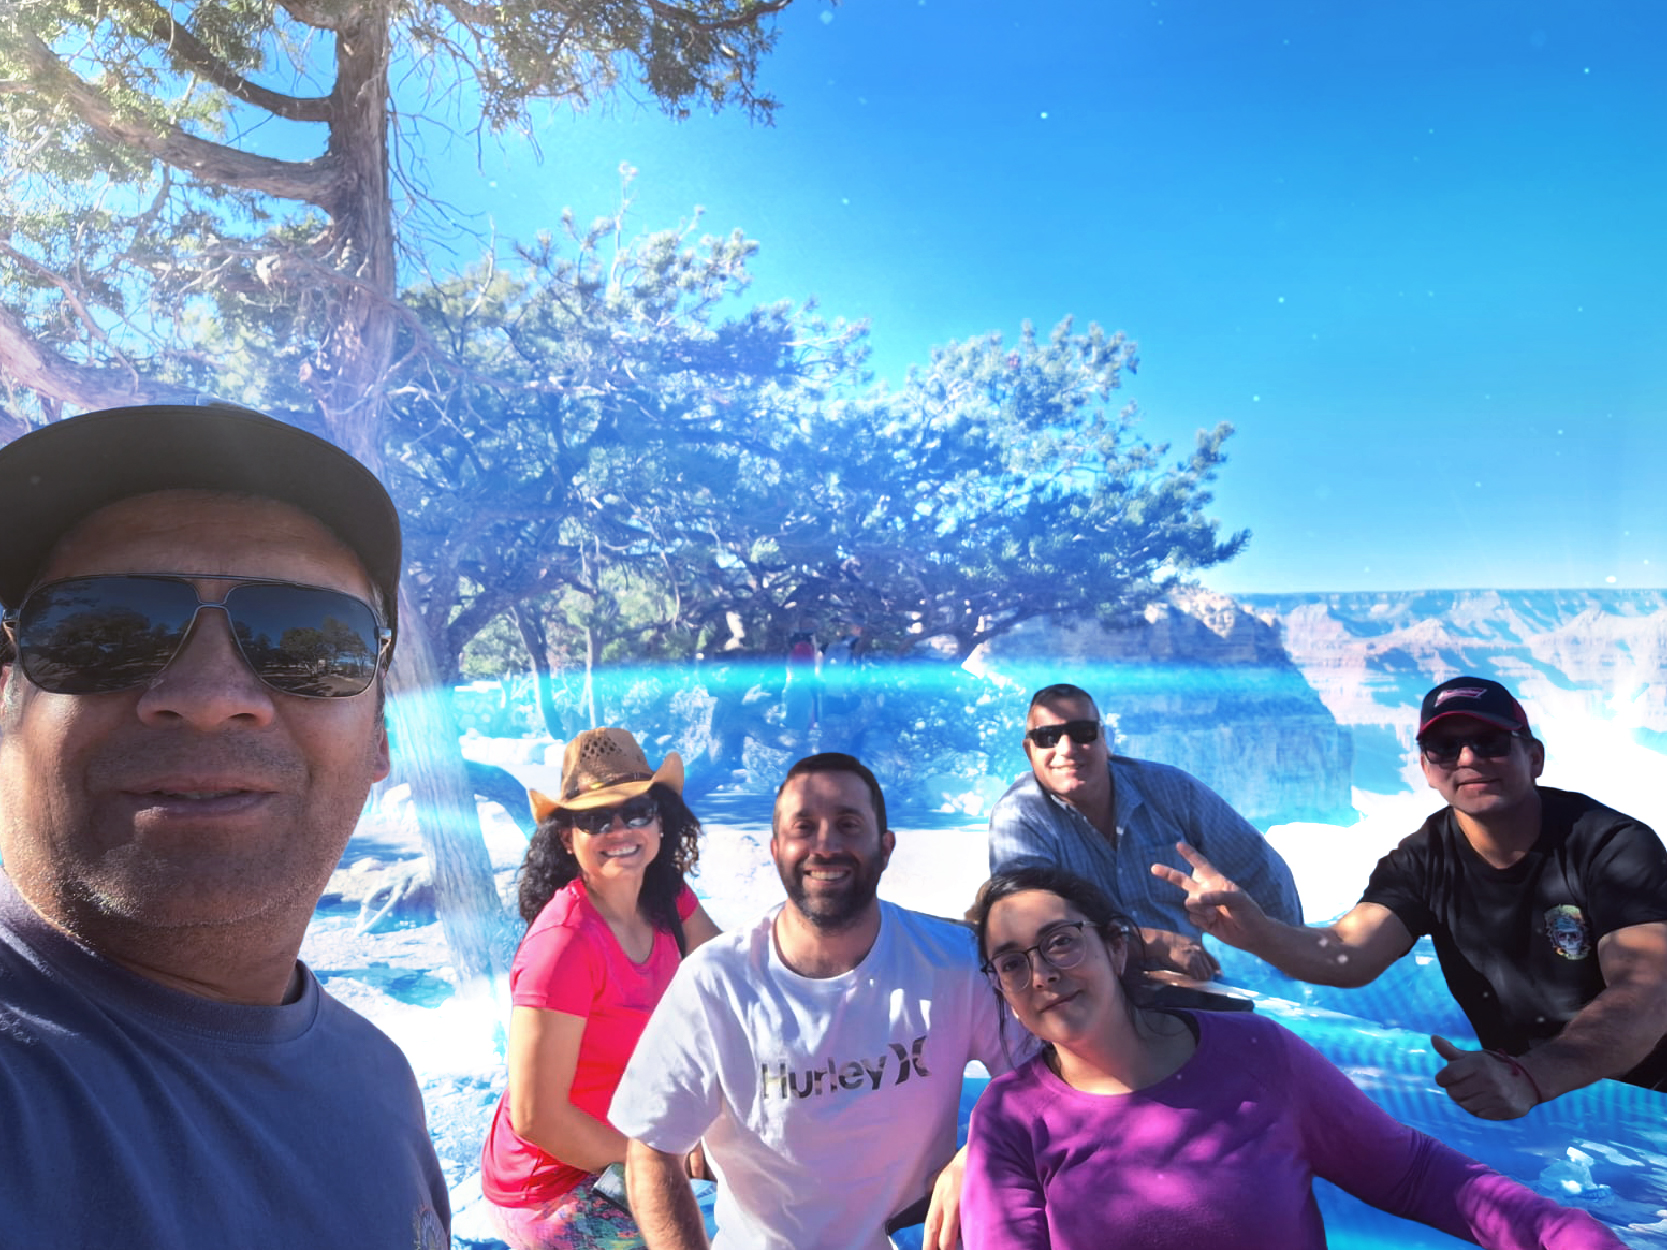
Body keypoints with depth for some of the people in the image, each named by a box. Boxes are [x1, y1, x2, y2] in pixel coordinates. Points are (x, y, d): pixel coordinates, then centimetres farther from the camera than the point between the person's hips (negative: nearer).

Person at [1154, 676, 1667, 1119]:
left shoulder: (1614, 845, -17)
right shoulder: (1422, 861, -6)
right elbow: (1348, 955, -21)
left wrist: (1529, 1077, -49)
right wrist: (1254, 931, -43)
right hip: (1510, 1091, 4)